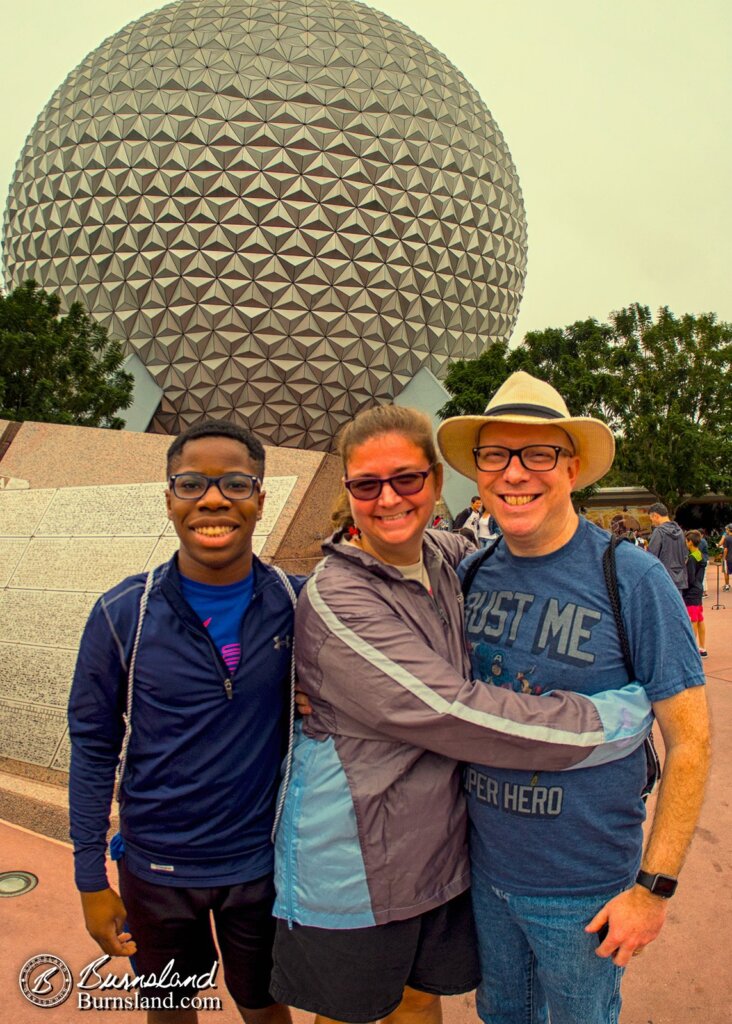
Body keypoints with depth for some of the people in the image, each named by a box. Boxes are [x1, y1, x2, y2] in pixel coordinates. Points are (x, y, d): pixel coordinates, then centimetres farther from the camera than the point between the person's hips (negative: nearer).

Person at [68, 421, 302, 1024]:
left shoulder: (298, 605, -13)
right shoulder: (122, 614, -14)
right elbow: (93, 746, -6)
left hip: (262, 860, 0)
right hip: (155, 864, 1)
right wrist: (91, 881, -4)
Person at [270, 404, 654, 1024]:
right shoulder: (335, 600, -24)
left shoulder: (446, 558, -3)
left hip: (440, 849, 5)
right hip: (351, 866, -5)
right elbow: (458, 715, -29)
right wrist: (626, 716, -21)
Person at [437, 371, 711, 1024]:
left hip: (585, 892, -4)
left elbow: (689, 739, -14)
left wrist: (654, 888, -14)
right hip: (484, 870, 4)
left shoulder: (632, 580, -19)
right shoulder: (471, 574, -5)